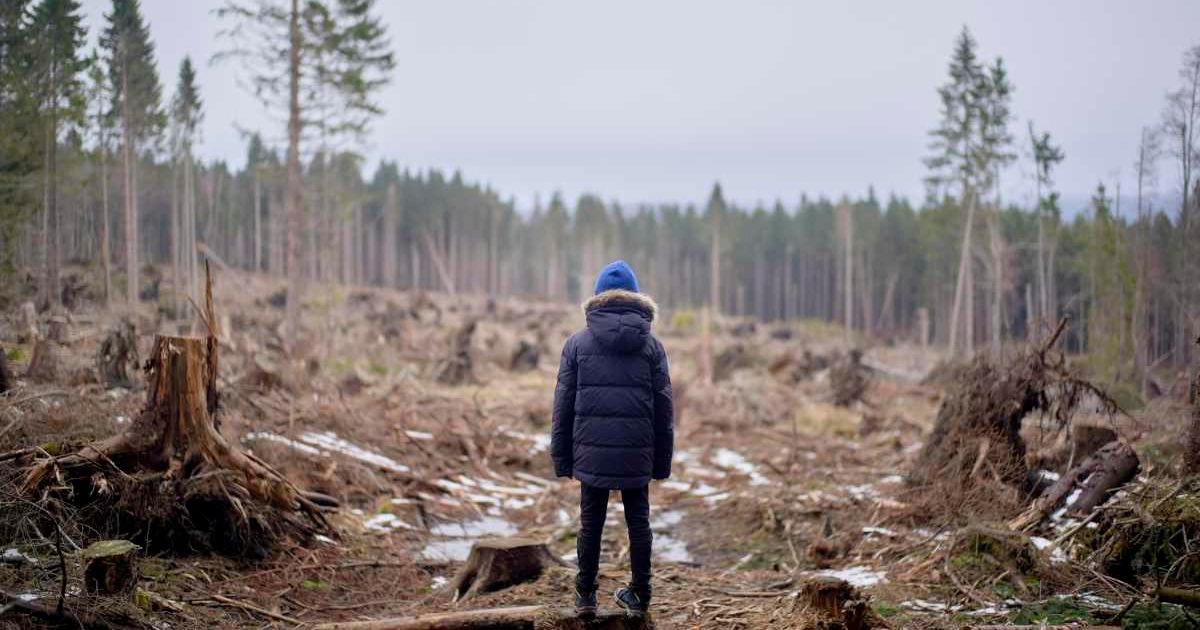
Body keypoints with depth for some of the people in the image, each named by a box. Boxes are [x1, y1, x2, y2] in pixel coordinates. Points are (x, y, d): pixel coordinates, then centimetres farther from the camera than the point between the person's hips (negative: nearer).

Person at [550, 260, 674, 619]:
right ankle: (639, 596, 18)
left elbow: (563, 406, 0)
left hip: (591, 454, 0)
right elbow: (664, 409, 2)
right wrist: (662, 461, 8)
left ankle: (585, 595, 18)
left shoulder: (577, 344, 0)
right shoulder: (651, 346, 2)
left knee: (590, 523, 12)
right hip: (637, 455, 0)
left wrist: (561, 458, 6)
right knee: (638, 522, 12)